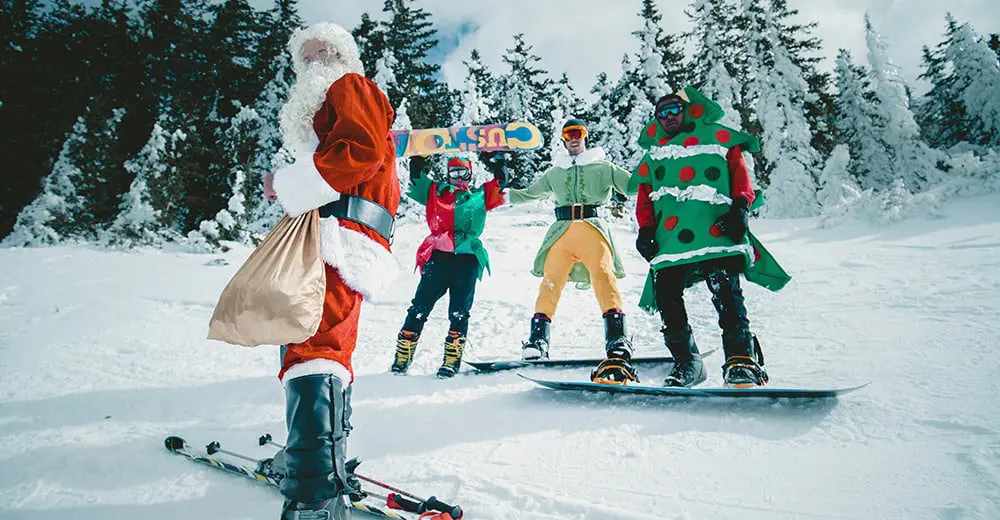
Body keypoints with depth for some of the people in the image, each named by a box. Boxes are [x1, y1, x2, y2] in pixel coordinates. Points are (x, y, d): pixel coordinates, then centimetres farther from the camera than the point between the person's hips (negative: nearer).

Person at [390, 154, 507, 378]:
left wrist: (496, 163, 13)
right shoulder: (436, 191, 22)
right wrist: (418, 159, 11)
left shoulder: (481, 195, 22)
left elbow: (499, 186, 18)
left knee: (459, 312, -2)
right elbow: (416, 180, 19)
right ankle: (402, 356, 4)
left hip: (468, 257, 0)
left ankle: (452, 360, 4)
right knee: (420, 307, -3)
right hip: (438, 255, 0)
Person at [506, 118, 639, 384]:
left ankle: (618, 343, -28)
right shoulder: (554, 173, 26)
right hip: (561, 232, 2)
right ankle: (537, 342, -12)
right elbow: (528, 194, 37)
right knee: (550, 282, -12)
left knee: (604, 277, -22)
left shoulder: (603, 168, 19)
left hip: (593, 229, -2)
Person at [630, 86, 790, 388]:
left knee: (726, 291, -19)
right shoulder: (653, 155, 28)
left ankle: (742, 361, -11)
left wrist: (740, 207, -7)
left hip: (716, 231, -3)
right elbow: (644, 197, 22)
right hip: (669, 238, 4)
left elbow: (740, 171, 10)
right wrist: (645, 229, 6)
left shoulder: (716, 137, 18)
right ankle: (687, 363, 5)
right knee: (666, 296, -8)